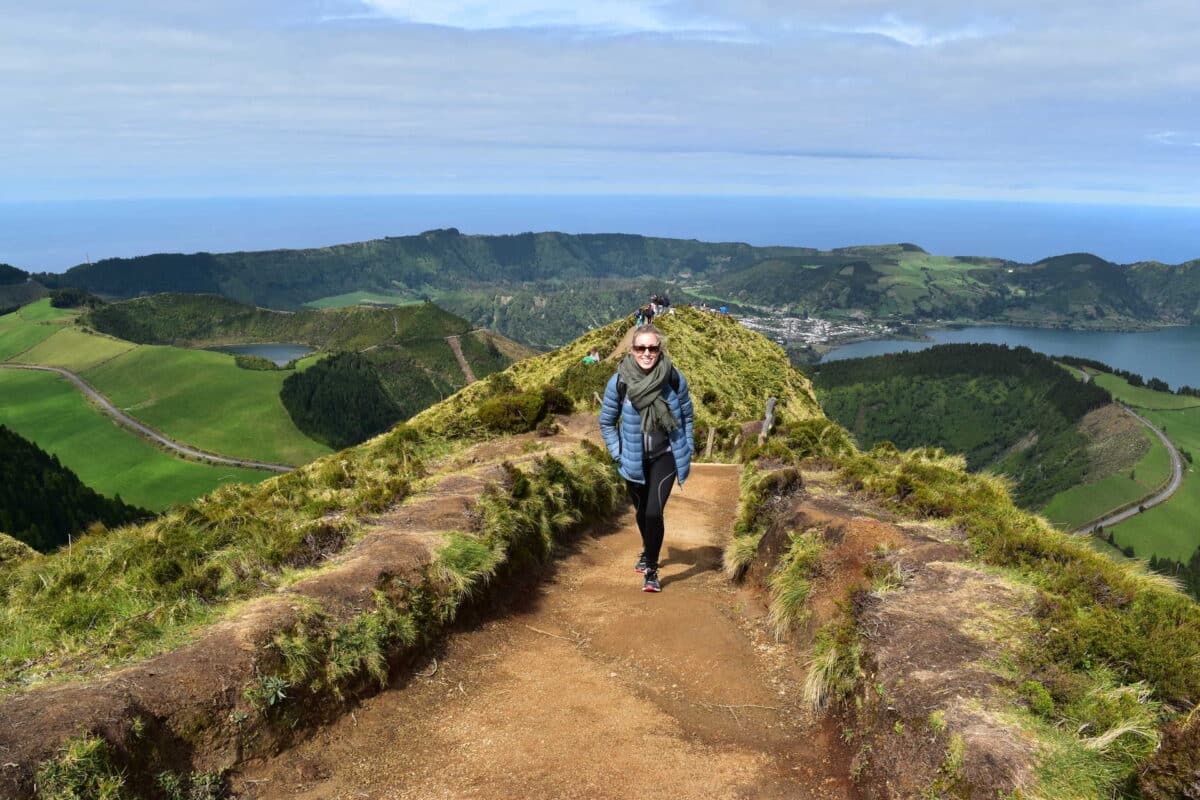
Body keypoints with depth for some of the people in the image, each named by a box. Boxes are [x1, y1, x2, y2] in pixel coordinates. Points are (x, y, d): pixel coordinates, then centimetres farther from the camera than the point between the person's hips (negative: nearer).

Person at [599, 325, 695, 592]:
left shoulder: (674, 379, -13)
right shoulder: (619, 382, -13)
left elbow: (687, 416, 3)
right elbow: (606, 422, 2)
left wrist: (686, 452, 2)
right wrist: (617, 453, -3)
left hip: (665, 456, -2)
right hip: (634, 459, 2)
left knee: (654, 511, -15)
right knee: (641, 511, 19)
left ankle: (651, 569, 3)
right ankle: (648, 550, 49)